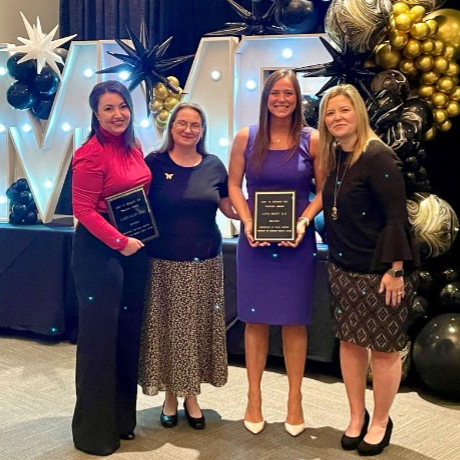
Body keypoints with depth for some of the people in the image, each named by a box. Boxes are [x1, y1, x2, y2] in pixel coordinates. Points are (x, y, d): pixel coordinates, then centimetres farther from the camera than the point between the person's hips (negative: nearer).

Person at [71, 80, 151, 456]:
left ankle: (122, 417, 30)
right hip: (99, 250, -8)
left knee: (128, 333, 14)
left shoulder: (133, 148, 9)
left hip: (135, 249, 8)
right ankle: (94, 430, 17)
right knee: (99, 335, 1)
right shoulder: (91, 154, -14)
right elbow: (83, 209, -17)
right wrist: (119, 242, -17)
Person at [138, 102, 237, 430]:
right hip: (164, 262, -2)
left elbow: (230, 208, 11)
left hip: (205, 261, 2)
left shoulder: (214, 165, 6)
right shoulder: (155, 163, -2)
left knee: (198, 326, 8)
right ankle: (170, 395, 23)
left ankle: (191, 394, 25)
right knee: (167, 327, 5)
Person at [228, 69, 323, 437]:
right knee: (255, 319, 8)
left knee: (295, 321, 7)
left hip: (297, 241, -1)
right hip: (255, 241, 1)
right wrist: (248, 223, -9)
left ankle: (295, 399, 21)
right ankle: (254, 398, 21)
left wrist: (304, 222, -13)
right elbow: (234, 185, 5)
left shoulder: (312, 140, -2)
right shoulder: (246, 137, 1)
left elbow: (323, 191, 2)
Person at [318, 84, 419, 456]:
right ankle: (356, 417, 30)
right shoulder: (332, 158, 7)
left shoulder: (378, 157, -16)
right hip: (343, 269, 7)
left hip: (380, 269, -7)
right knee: (350, 341, 14)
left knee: (384, 348, 6)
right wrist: (336, 258, 11)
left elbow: (396, 217, -18)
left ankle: (381, 423, 24)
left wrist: (395, 270, -20)